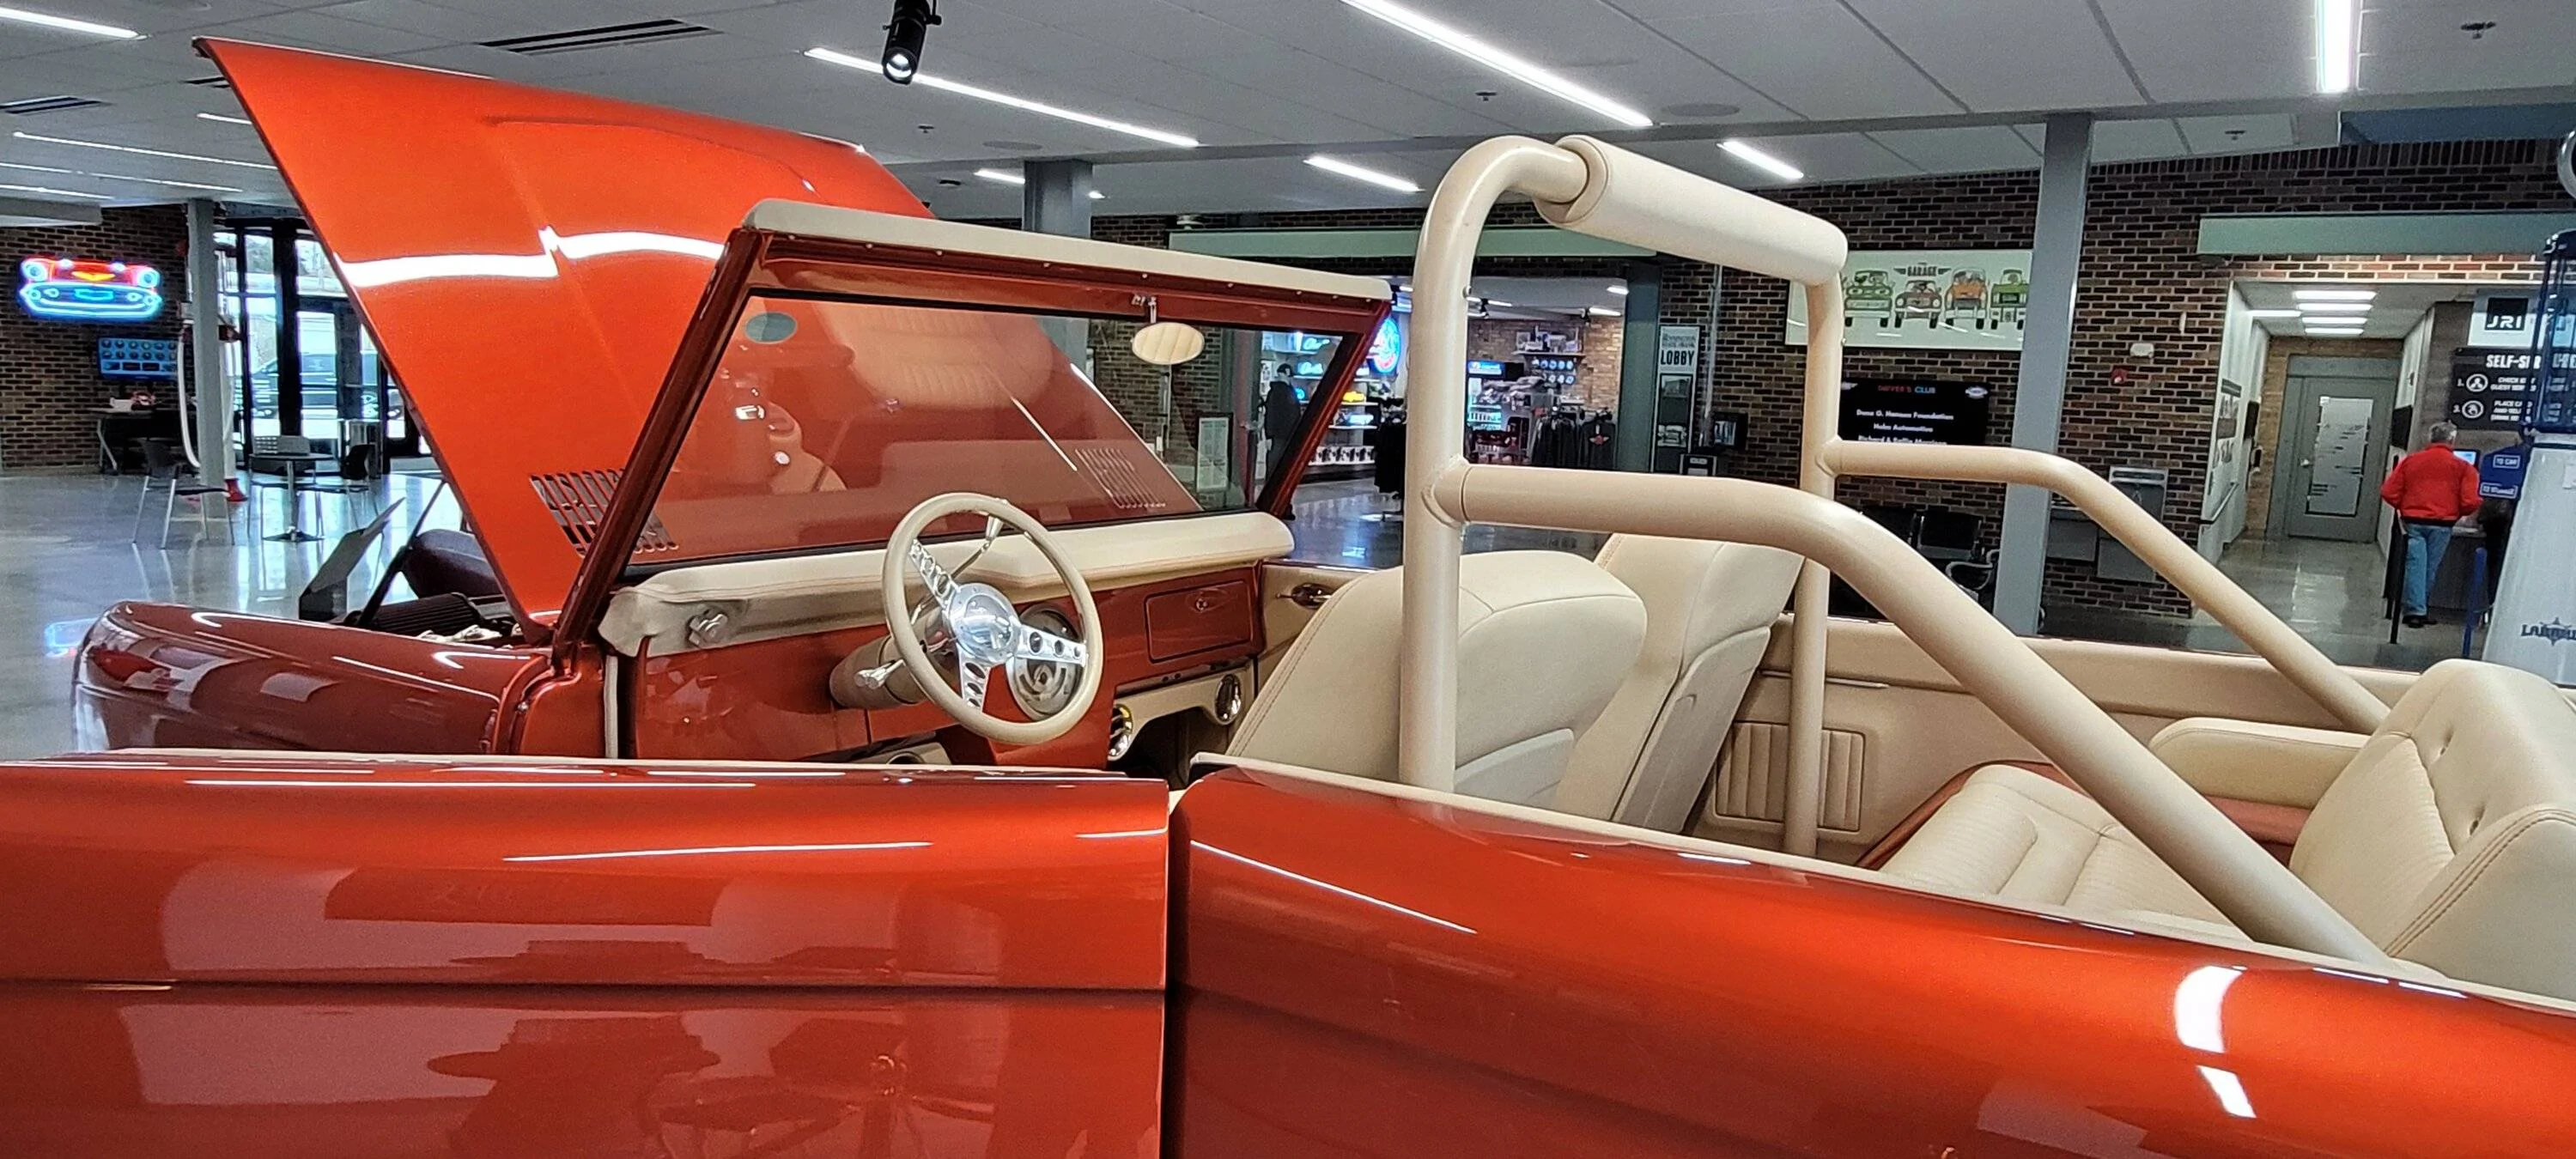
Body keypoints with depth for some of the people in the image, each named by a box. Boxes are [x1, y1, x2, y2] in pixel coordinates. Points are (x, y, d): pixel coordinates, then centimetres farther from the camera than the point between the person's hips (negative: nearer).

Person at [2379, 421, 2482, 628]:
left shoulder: (2410, 461, 6)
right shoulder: (2462, 466, 1)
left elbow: (2389, 493, 3)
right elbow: (2470, 502, -6)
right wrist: (2457, 513, 14)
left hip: (2412, 520, 1)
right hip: (2442, 524, -1)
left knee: (2415, 565, 3)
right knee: (2431, 568, 9)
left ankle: (2414, 610, -3)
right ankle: (2419, 609, 16)